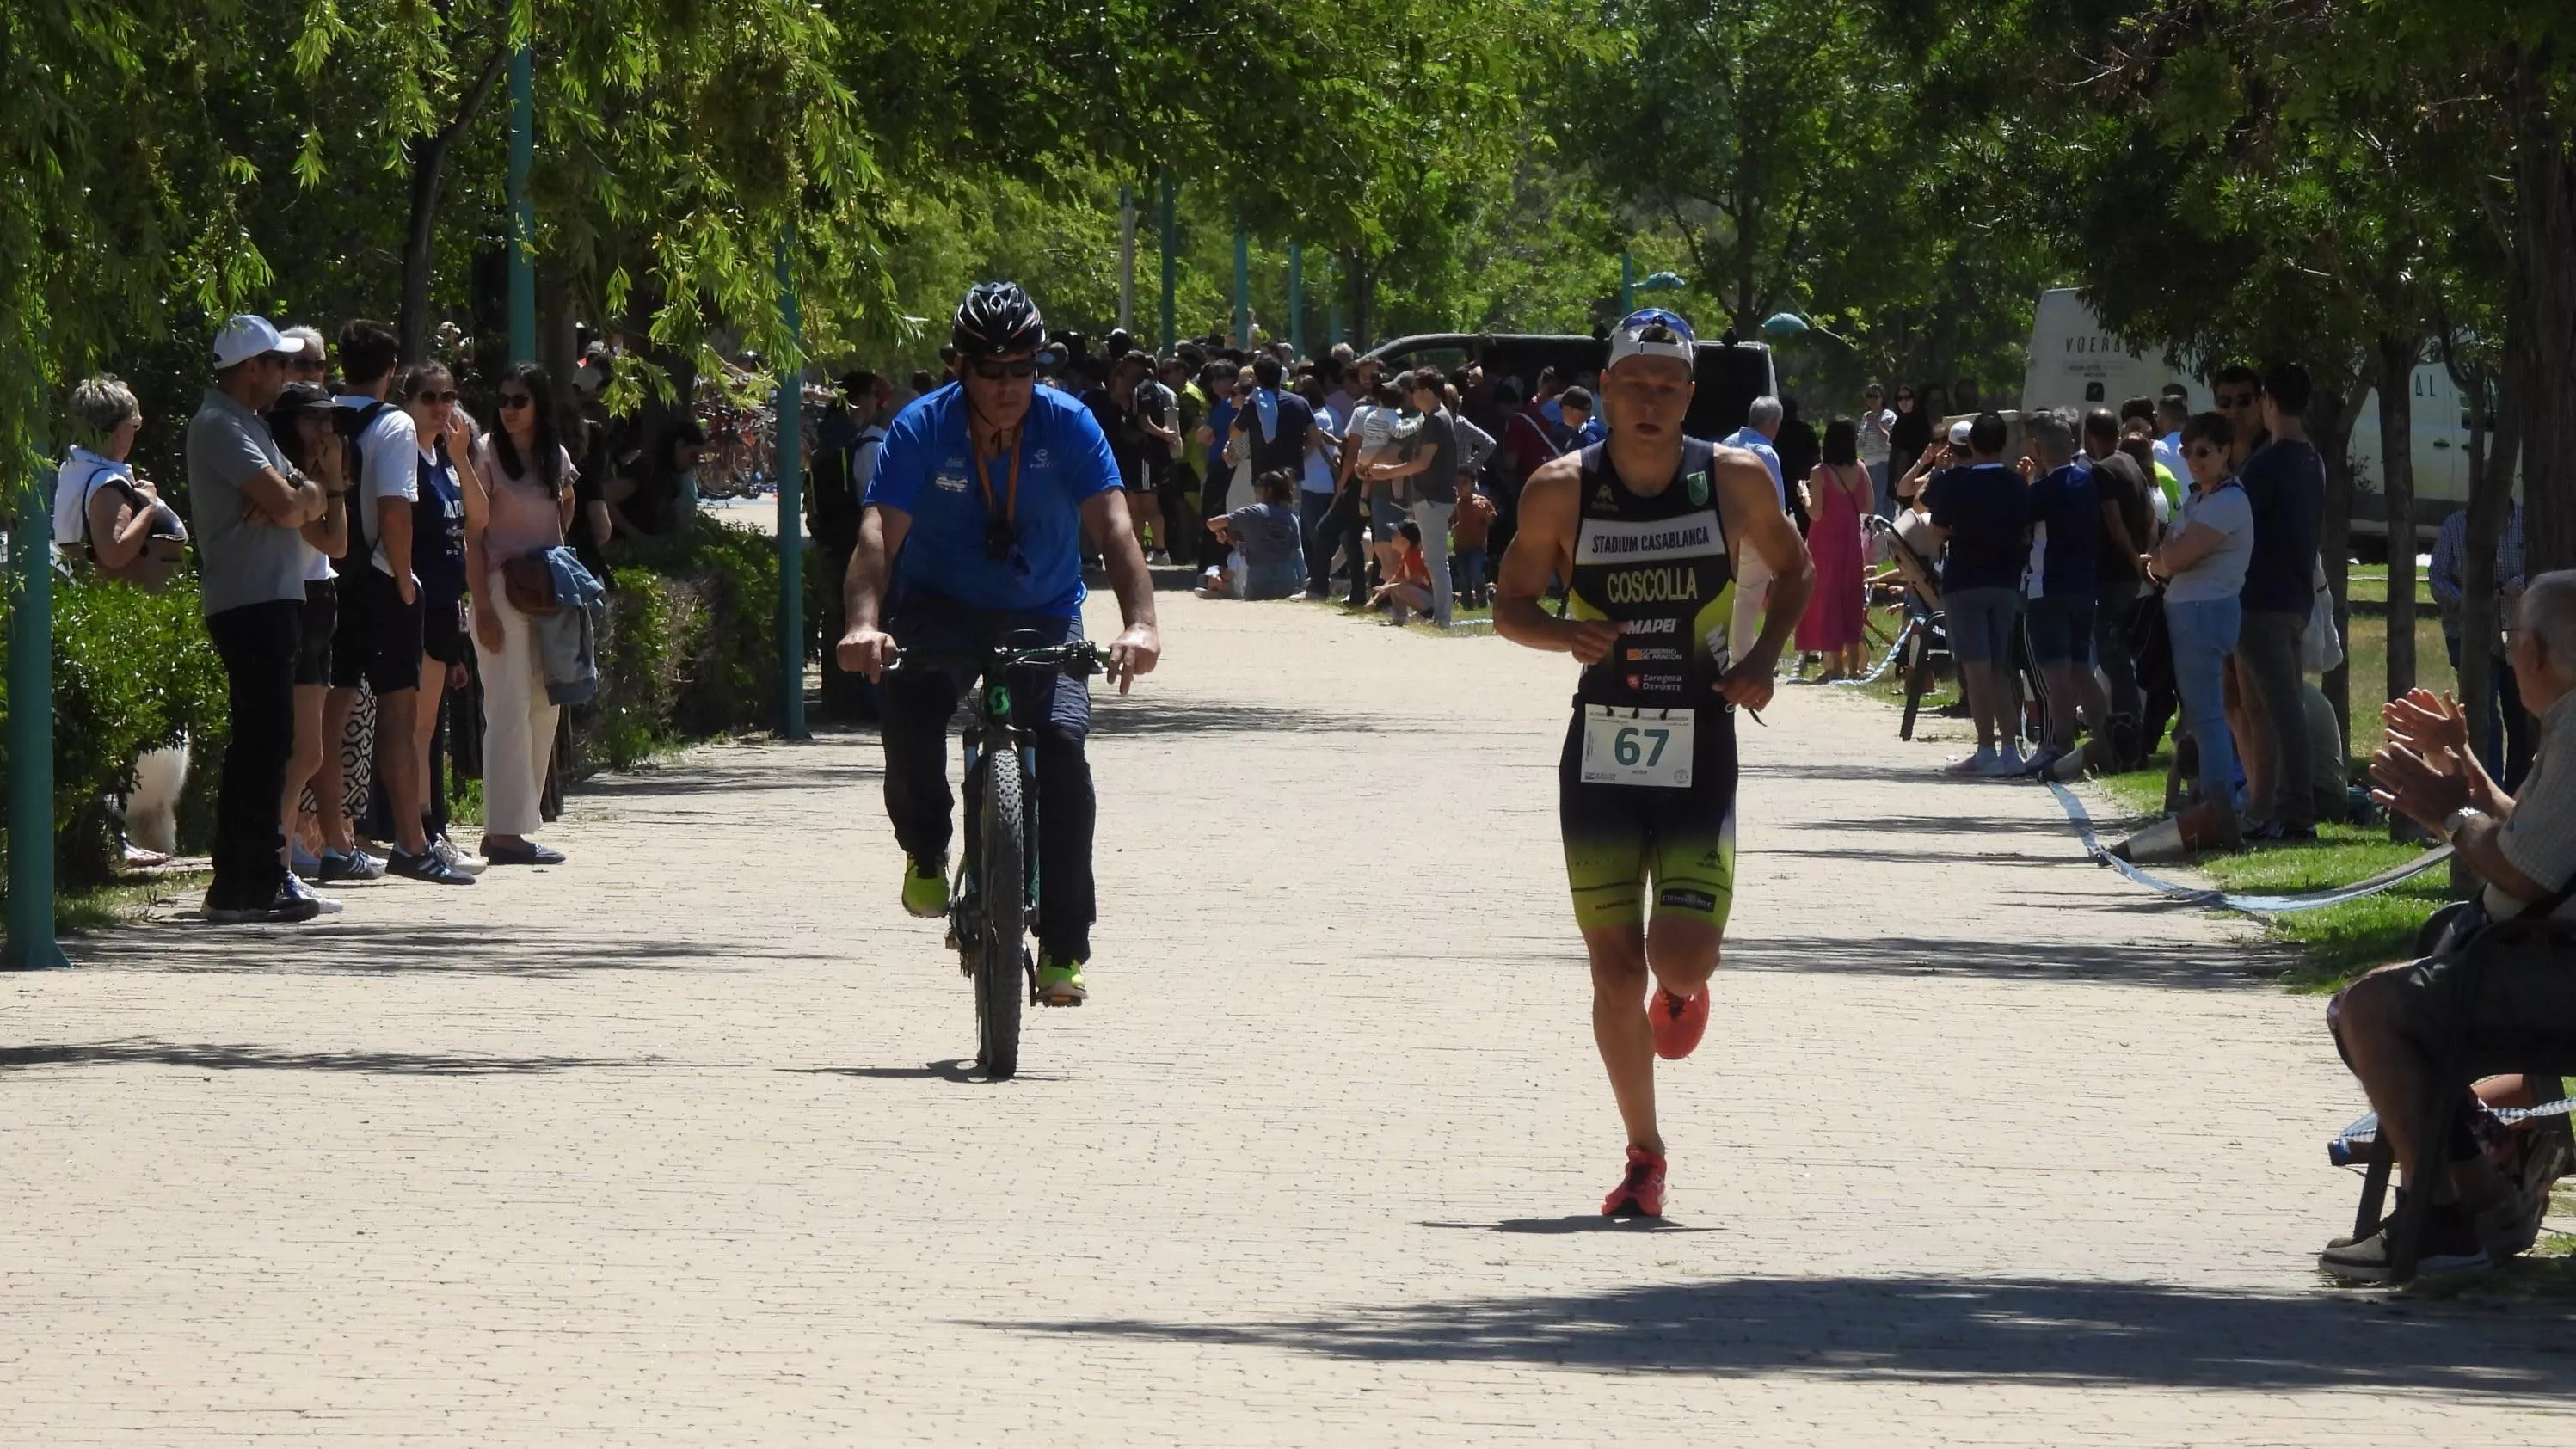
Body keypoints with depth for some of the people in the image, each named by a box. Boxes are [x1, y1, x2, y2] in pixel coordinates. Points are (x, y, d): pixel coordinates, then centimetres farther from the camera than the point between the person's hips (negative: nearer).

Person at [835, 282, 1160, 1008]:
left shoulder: (1069, 426, -14)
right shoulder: (922, 429, -16)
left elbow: (1113, 526, -25)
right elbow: (880, 532, -26)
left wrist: (1139, 622, -42)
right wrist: (865, 622, -45)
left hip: (1043, 614, 1)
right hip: (942, 606, -1)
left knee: (1062, 741, -22)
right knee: (911, 709, -32)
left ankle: (1064, 949, -13)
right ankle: (926, 851, -1)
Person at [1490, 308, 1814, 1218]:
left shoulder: (1737, 481, -4)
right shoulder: (1562, 491, -5)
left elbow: (1795, 571, 13)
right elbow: (1511, 604, 4)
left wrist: (1763, 662, -3)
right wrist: (1566, 634, -18)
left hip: (1699, 756, -1)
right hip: (1600, 753, 1)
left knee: (1681, 957, -12)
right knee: (1615, 971, 1)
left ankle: (1686, 987, 27)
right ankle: (1643, 1155, 17)